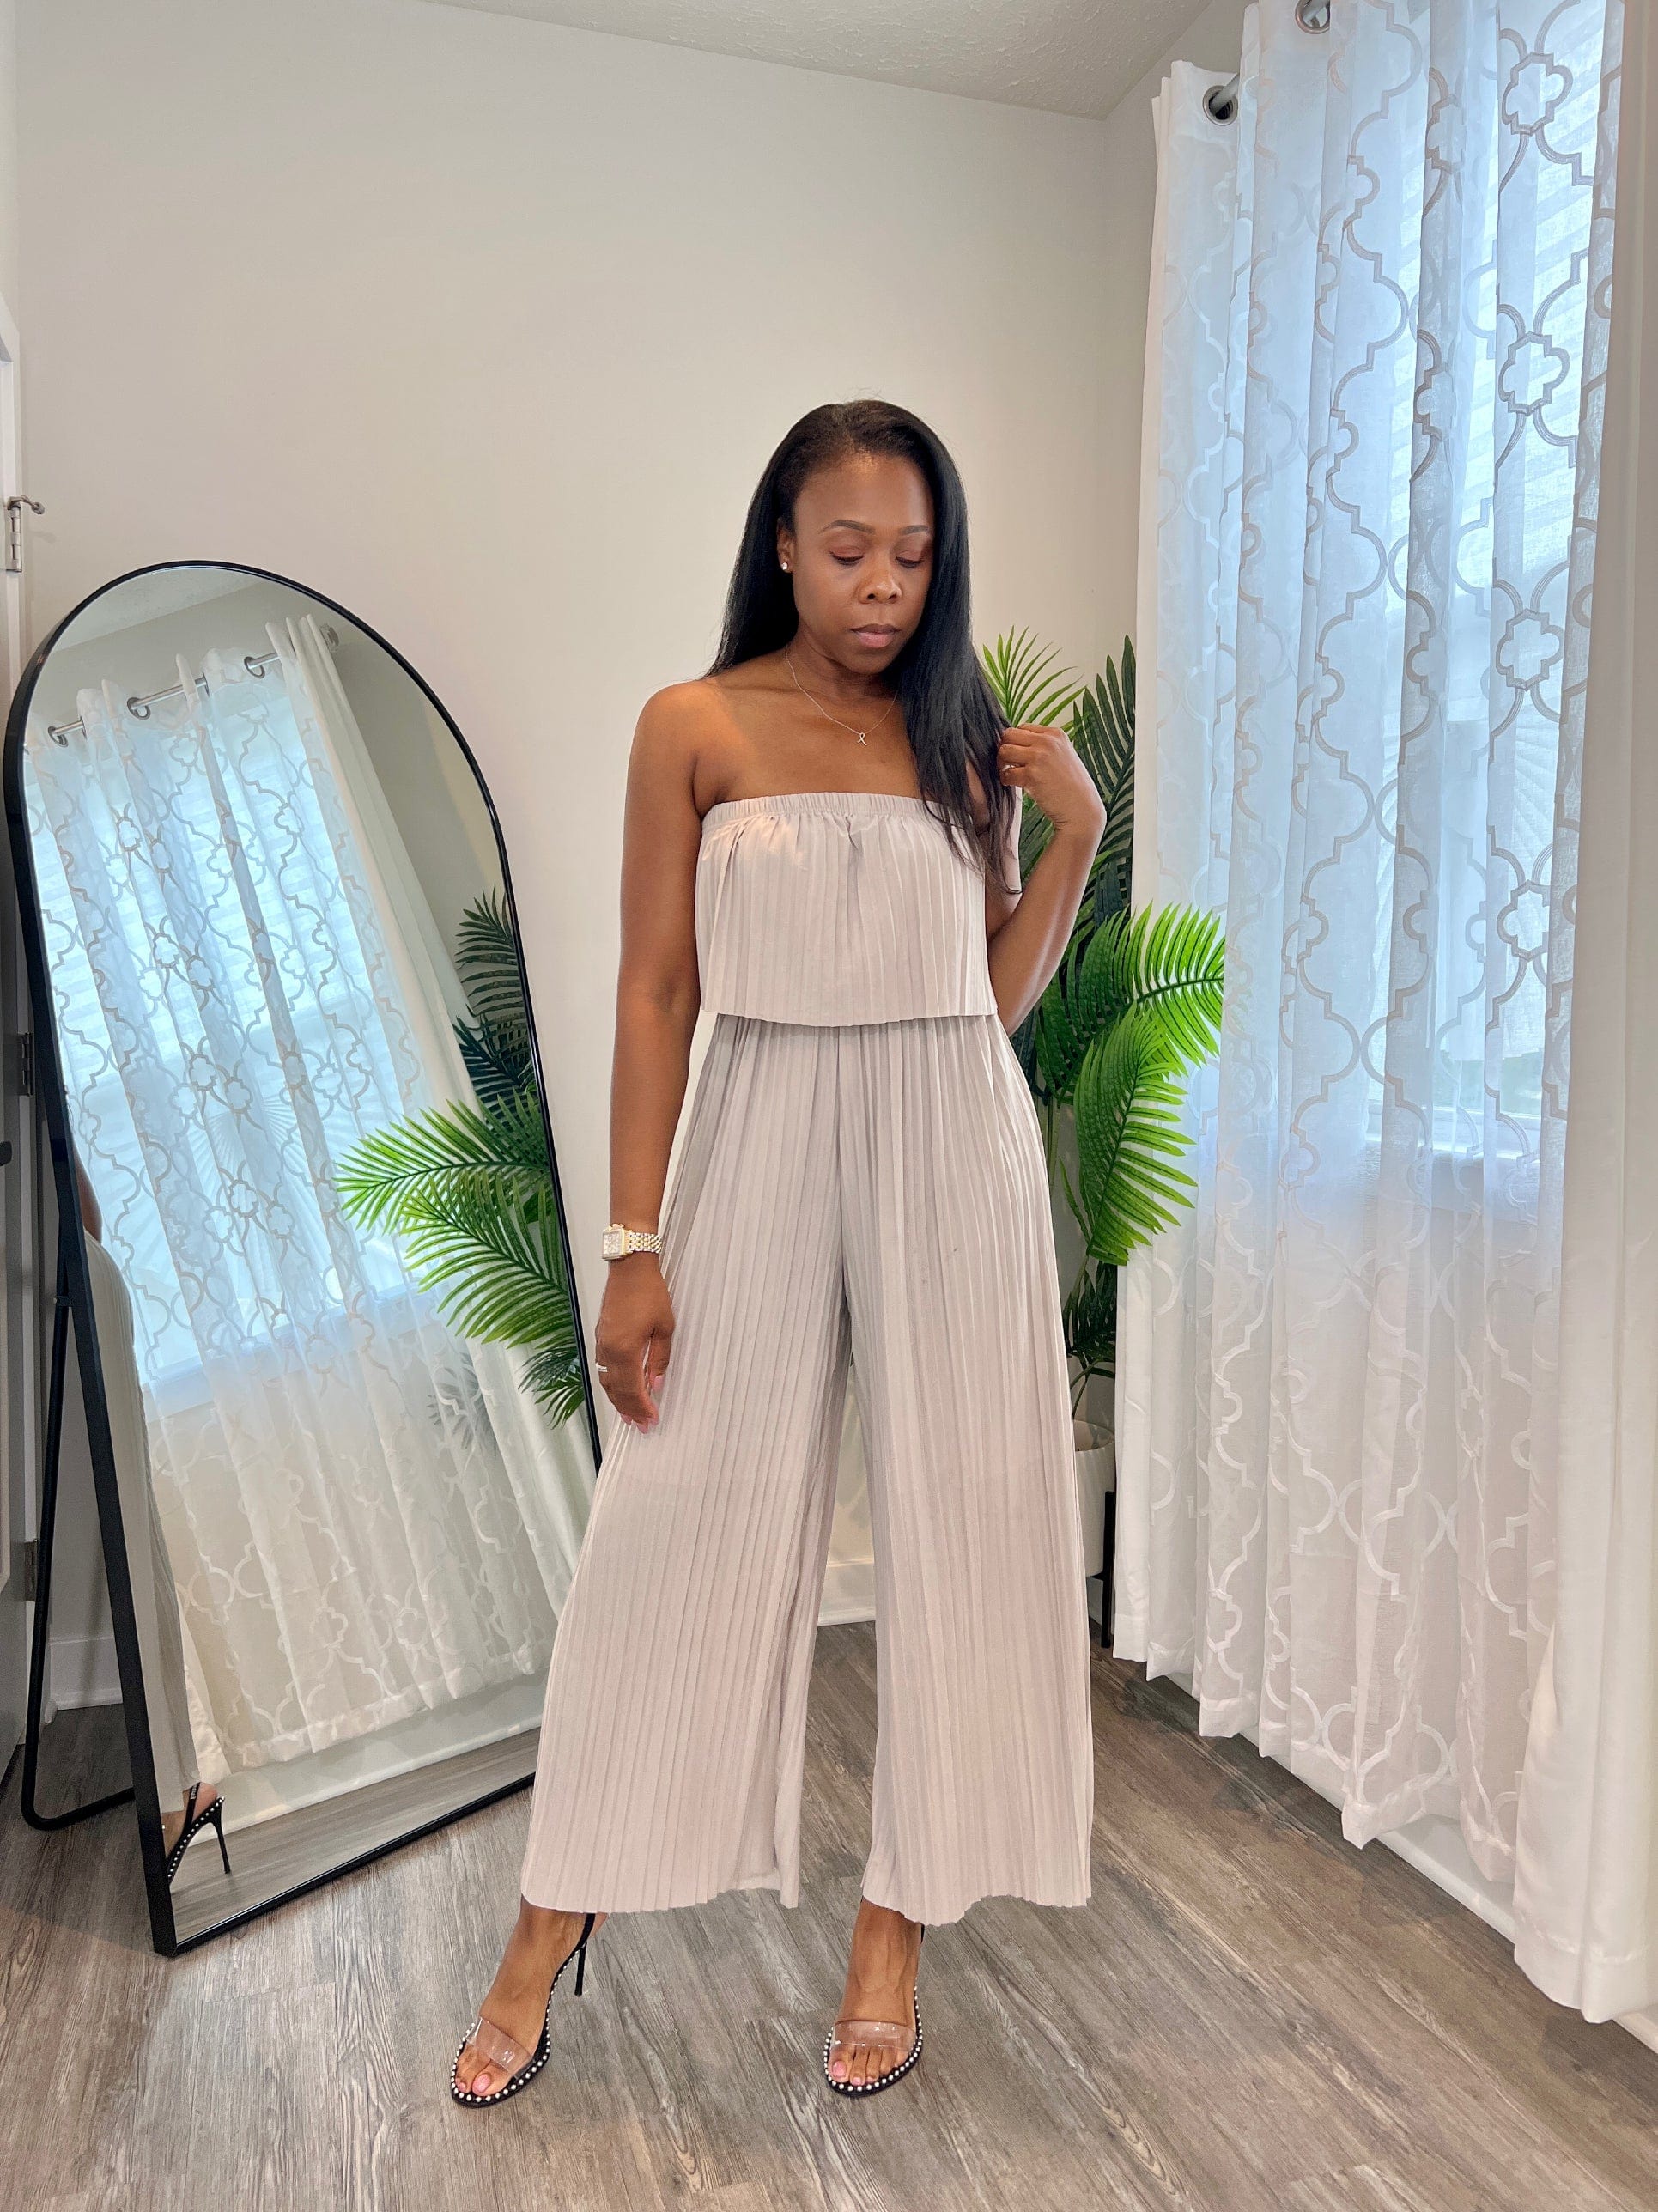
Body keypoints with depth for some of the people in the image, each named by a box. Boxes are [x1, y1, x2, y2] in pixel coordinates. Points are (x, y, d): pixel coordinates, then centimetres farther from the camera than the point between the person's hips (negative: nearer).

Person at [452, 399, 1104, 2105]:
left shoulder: (966, 740, 8)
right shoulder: (694, 729, 1)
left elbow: (996, 996, 8)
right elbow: (655, 995, -2)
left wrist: (1078, 831, -3)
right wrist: (633, 1248, -7)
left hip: (951, 1150, 3)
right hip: (765, 1145, -2)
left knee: (948, 1519, 6)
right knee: (680, 1526, 3)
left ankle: (896, 1922, 26)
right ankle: (549, 1939, 22)